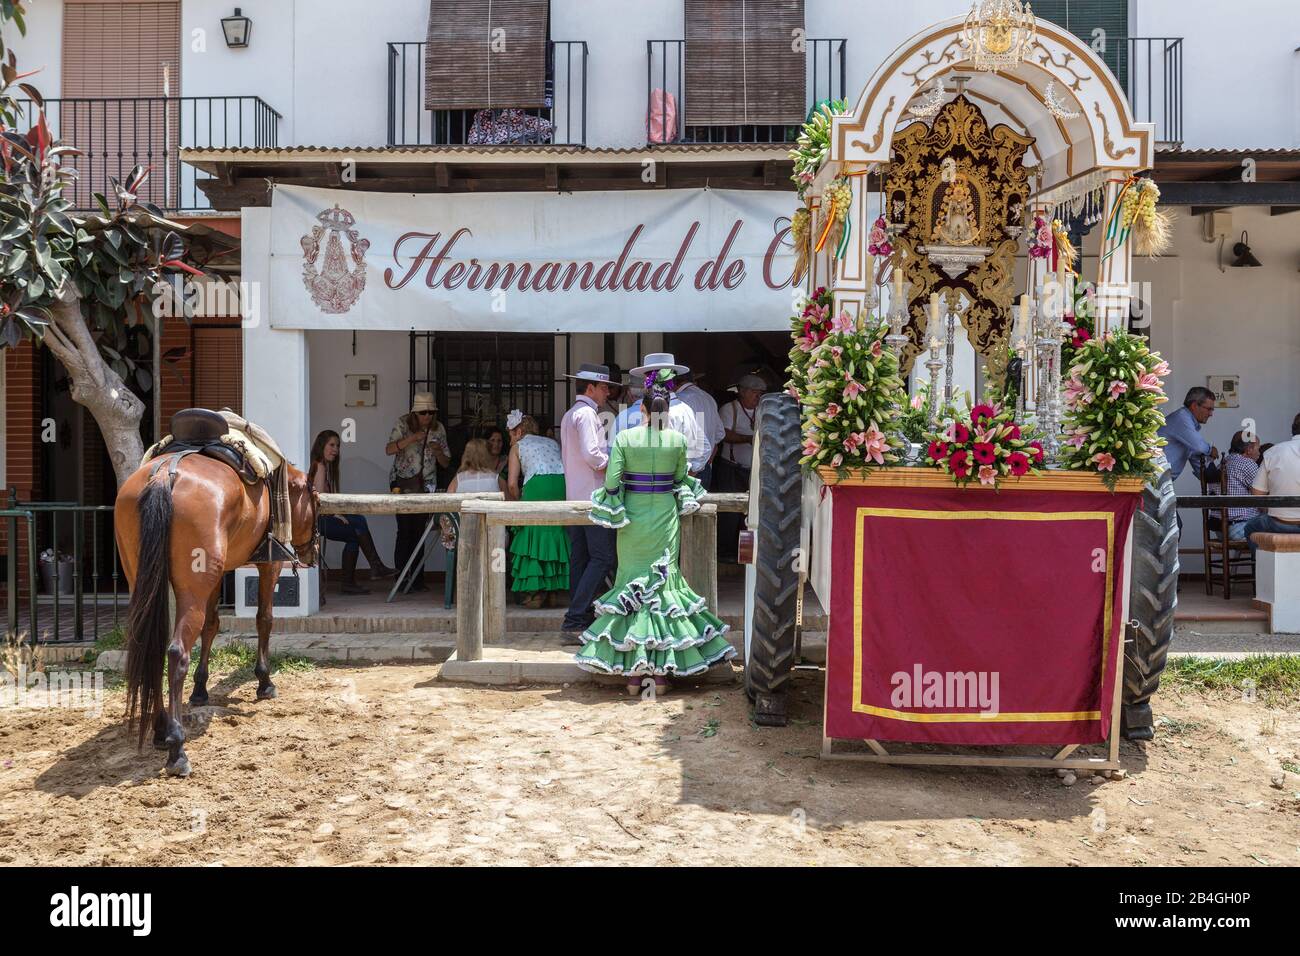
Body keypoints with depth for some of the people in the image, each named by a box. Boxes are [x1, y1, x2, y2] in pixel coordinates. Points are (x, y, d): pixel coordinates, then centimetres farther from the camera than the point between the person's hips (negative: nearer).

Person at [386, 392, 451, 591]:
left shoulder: (438, 429, 4)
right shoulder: (403, 424, -4)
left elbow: (446, 463, 9)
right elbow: (389, 450, -17)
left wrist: (438, 451, -13)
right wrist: (412, 438, -27)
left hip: (426, 485, 3)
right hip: (403, 483, -3)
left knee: (419, 530, 1)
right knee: (405, 529, -11)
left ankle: (417, 580, 7)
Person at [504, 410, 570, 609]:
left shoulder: (518, 447, 19)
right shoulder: (552, 443, 31)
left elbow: (512, 484, 11)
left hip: (538, 486, -4)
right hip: (563, 485, 4)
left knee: (535, 535, 5)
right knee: (557, 535, 11)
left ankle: (537, 592, 3)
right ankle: (554, 592, 13)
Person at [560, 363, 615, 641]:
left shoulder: (569, 415, 20)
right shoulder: (586, 413, -10)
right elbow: (592, 454, -21)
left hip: (574, 496, 10)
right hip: (593, 496, -10)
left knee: (580, 558, 10)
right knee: (603, 558, -10)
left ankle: (581, 619, 13)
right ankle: (574, 622, -15)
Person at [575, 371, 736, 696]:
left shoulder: (624, 438, -8)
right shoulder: (678, 440, -3)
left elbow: (612, 481, -11)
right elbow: (681, 479, 7)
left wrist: (613, 509, 5)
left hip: (633, 517, -1)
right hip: (665, 515, 1)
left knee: (632, 583, 7)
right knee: (664, 582, 8)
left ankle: (632, 670, 8)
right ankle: (663, 670, 10)